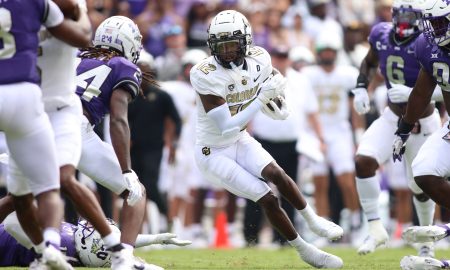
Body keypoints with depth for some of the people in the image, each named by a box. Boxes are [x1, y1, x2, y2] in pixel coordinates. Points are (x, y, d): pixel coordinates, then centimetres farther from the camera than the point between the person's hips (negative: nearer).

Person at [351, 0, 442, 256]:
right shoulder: (382, 35, -5)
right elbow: (369, 63, 16)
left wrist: (413, 93, -37)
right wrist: (361, 88, 0)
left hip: (421, 122, -4)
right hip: (392, 117, 4)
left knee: (420, 186, 9)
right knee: (363, 161, -19)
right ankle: (376, 228, -9)